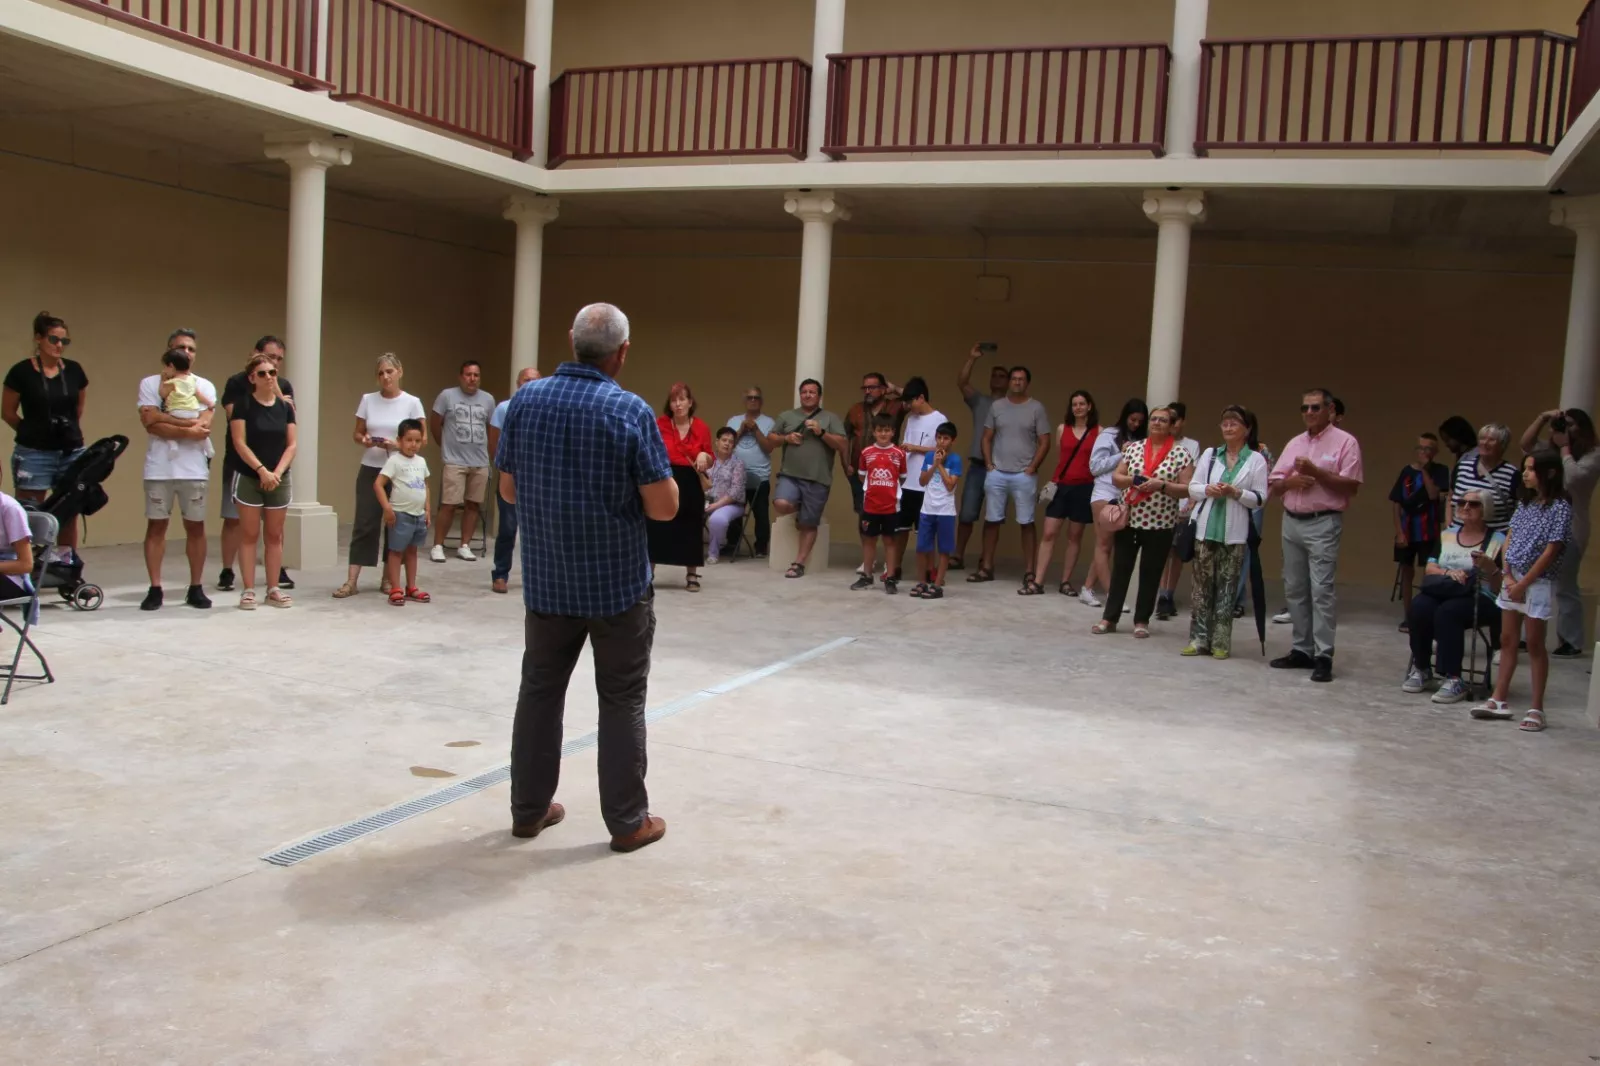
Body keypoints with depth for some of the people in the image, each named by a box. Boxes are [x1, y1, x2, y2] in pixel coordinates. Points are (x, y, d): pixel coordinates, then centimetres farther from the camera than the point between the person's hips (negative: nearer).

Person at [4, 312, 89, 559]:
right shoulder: (21, 372, -6)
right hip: (34, 455, -3)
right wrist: (34, 432, 12)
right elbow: (8, 413, 4)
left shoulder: (74, 370, 4)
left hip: (72, 453, 4)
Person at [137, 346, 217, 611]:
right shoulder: (150, 384, 2)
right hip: (159, 468, -1)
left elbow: (204, 427, -9)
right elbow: (150, 424, -10)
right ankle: (155, 589, 8)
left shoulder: (205, 387, 4)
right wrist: (188, 427, -14)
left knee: (195, 526, 6)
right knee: (156, 525, 2)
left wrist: (165, 419, -11)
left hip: (194, 468, 1)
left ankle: (196, 588, 15)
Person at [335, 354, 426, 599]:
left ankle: (389, 578, 18)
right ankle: (352, 581, -2)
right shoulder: (368, 400, 5)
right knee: (364, 524, -1)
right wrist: (363, 440, -12)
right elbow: (356, 433, 11)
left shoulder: (412, 403, -2)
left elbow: (422, 439, -4)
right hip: (370, 470, 1)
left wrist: (397, 444, -20)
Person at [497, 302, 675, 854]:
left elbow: (508, 489, 6)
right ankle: (628, 821, 14)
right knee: (621, 701, 7)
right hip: (619, 584, -4)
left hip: (547, 581, 4)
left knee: (540, 692, 16)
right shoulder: (631, 411, -15)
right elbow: (664, 507, -15)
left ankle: (529, 809, 24)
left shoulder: (525, 400, -2)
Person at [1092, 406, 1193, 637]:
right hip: (1129, 519, 2)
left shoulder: (1180, 454, -3)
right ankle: (1109, 617, 11)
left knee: (1150, 573, 5)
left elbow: (1188, 489, -6)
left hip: (1160, 524, -2)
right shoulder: (1134, 447, 6)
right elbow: (1116, 478, 6)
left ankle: (1142, 620, 15)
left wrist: (1162, 485, -20)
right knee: (1120, 569, 5)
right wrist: (1132, 480, -14)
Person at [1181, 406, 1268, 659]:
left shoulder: (1256, 460, 3)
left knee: (1226, 586, 0)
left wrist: (1236, 492, -15)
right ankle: (1199, 638, 8)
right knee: (1202, 584, 3)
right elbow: (1192, 488, 9)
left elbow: (1261, 498, -1)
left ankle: (1221, 642, 5)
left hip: (1234, 533, -2)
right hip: (1205, 529, 2)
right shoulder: (1209, 454, 11)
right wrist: (1207, 489, -11)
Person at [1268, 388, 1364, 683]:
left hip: (1323, 524, -6)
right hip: (1291, 522, 7)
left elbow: (1351, 485, -10)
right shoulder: (1294, 444, 15)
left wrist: (1316, 472, -17)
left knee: (1321, 589, -10)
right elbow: (1273, 485, 14)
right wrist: (1290, 481, -7)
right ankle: (1302, 650, 16)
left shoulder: (1345, 442, -2)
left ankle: (1323, 656, -9)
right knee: (1295, 589, 9)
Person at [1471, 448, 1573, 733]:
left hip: (1537, 582, -6)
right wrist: (1509, 576, -4)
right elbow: (1509, 540, 7)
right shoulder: (1525, 503, 8)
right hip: (1513, 579, 6)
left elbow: (1551, 551, -15)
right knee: (1507, 641, 10)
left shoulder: (1560, 508, -12)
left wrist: (1523, 583, -14)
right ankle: (1499, 699, 17)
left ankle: (1536, 708, 6)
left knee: (1535, 645, -1)